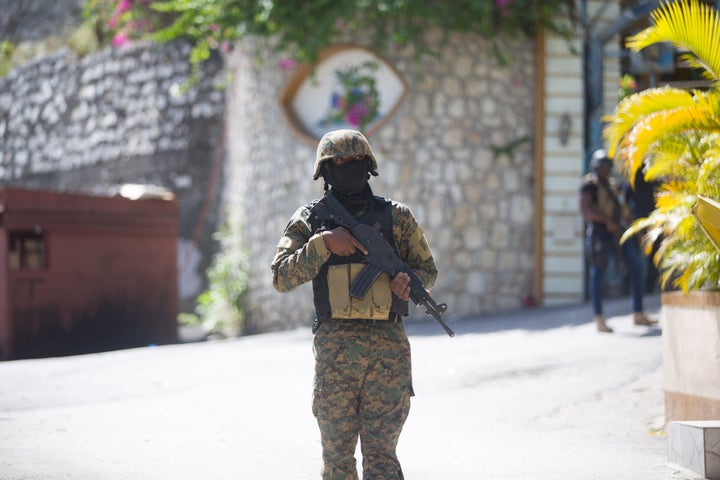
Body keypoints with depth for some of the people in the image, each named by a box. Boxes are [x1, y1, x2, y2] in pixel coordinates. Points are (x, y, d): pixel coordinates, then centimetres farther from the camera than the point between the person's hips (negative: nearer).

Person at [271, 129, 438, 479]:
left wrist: (409, 281, -8)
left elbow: (428, 269, 15)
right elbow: (282, 277, -2)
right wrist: (323, 242, -13)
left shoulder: (396, 216, 9)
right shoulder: (310, 220, 7)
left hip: (388, 349, -1)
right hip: (335, 349, 1)